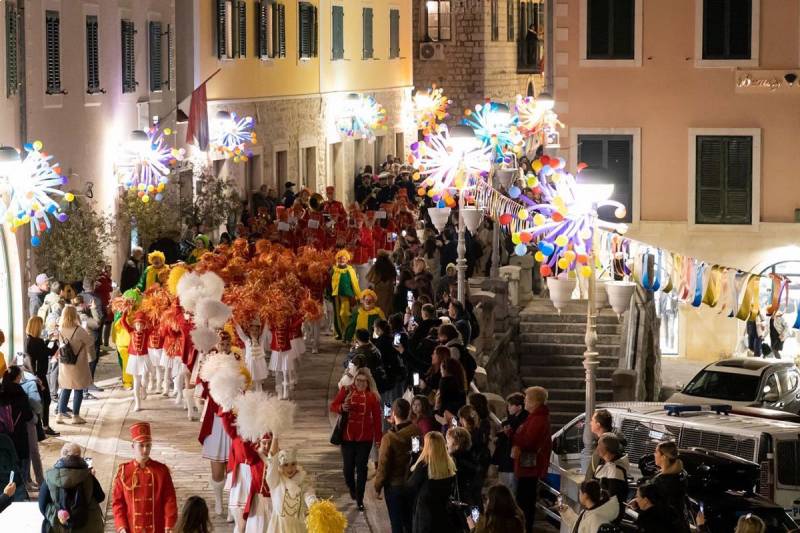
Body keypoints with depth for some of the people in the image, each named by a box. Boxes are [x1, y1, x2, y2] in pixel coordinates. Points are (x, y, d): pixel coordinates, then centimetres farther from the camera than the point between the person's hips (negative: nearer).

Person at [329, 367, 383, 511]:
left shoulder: (373, 396, -3)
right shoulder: (346, 391, -2)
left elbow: (377, 418, 0)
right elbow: (333, 406, 3)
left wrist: (378, 438, -1)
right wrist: (341, 407, -20)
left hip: (365, 438, -1)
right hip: (347, 436, 1)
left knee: (361, 467, 1)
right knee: (348, 466, 4)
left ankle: (359, 499, 10)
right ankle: (352, 488, 36)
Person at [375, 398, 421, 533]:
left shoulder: (389, 437, -21)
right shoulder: (417, 432, -10)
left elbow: (383, 465, -16)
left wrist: (377, 486, -2)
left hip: (394, 486, -4)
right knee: (411, 522, 18)